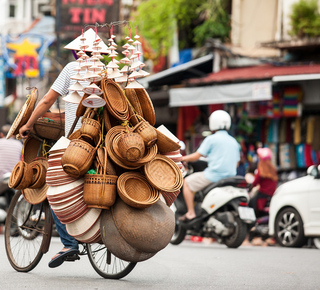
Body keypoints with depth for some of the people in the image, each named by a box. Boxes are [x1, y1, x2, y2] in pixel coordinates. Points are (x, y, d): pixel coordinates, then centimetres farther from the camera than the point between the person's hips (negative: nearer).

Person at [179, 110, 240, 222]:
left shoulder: (211, 139, -6)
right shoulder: (234, 142, 14)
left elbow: (196, 156, -6)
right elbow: (236, 163, 18)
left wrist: (182, 158, 10)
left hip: (214, 175, -8)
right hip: (230, 177, 8)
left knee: (187, 182, 7)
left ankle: (191, 213, -3)